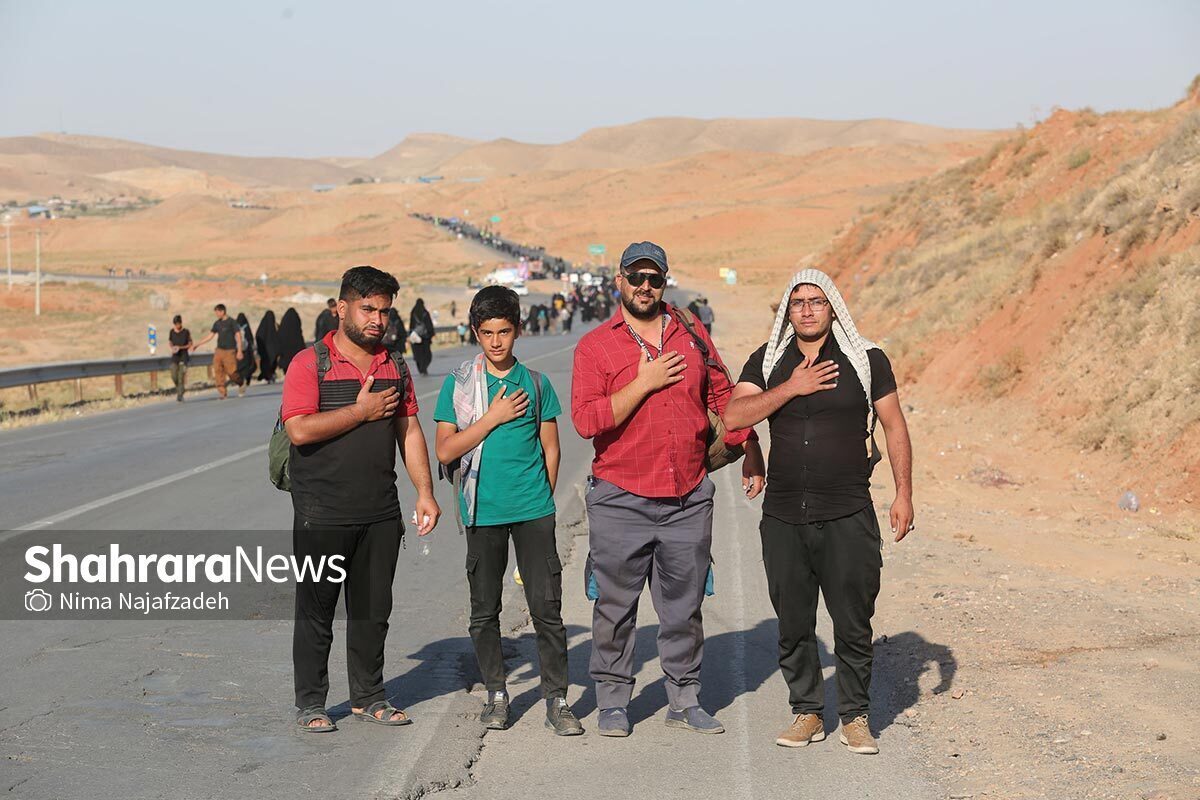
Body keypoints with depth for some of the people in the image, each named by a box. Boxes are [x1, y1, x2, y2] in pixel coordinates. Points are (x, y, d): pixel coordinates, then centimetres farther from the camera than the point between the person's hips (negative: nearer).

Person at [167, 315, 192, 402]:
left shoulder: (186, 332, -6)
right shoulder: (172, 331, 4)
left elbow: (190, 344, 0)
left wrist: (180, 347, -15)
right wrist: (172, 348, -5)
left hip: (183, 356, -3)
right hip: (175, 356, 3)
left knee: (181, 377, -8)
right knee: (174, 376, -6)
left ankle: (180, 396, -2)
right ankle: (178, 388, 24)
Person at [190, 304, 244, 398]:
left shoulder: (231, 322, -5)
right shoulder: (217, 324, 11)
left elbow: (238, 336, -6)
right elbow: (209, 336, 16)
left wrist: (239, 351, -12)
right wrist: (197, 344, 13)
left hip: (229, 351, -5)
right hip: (219, 351, 6)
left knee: (231, 372, -9)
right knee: (218, 371, -5)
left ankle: (241, 385, 19)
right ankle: (222, 393, -2)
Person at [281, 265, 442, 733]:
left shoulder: (395, 368, 12)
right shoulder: (310, 364, -6)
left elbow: (410, 432, 14)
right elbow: (299, 430, -18)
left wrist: (425, 492, 4)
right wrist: (363, 411, -13)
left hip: (381, 514, 5)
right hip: (322, 515, -5)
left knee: (373, 609, 11)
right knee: (316, 611, 4)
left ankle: (368, 697, 24)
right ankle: (310, 703, 14)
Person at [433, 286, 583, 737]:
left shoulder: (535, 384, 6)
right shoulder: (458, 384, 2)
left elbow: (550, 448, 13)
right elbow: (446, 451, -4)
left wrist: (541, 497, 8)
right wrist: (493, 417, -9)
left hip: (534, 512, 0)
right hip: (483, 513, 0)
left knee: (547, 606, -3)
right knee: (485, 610, 8)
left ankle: (556, 700, 4)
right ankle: (496, 695, 22)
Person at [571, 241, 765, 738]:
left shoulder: (692, 337, 9)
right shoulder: (595, 346, -2)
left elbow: (723, 396, 18)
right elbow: (586, 420, -13)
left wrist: (750, 453, 14)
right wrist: (646, 382, -14)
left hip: (688, 500, 3)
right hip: (620, 501, -3)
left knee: (684, 605, 10)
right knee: (615, 605, 4)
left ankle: (685, 700, 21)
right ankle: (612, 699, 18)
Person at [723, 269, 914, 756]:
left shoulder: (867, 360, 3)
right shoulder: (767, 363, 8)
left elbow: (894, 427, 6)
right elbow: (733, 416, -4)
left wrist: (904, 493, 0)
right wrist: (792, 388, -11)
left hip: (848, 516, -2)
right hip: (783, 518, 2)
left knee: (853, 623, 0)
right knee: (793, 624, 7)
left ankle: (855, 716, 14)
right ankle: (807, 713, 21)